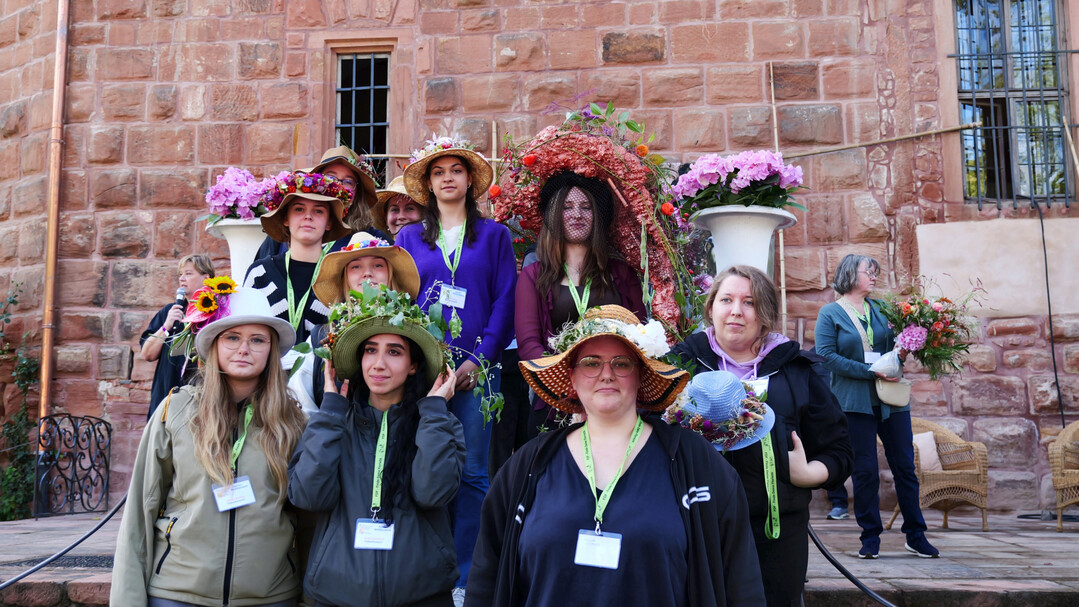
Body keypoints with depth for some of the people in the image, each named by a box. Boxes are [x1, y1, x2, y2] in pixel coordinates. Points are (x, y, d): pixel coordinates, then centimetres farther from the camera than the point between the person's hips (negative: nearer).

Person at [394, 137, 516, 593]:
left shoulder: (494, 236, 10)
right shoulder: (409, 237, 14)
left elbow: (504, 303, 2)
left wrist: (478, 359, -9)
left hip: (476, 368, -1)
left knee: (471, 471, 0)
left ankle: (466, 576, 9)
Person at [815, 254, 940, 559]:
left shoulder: (880, 308, 13)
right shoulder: (830, 313, 0)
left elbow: (896, 345, 18)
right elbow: (827, 356, -10)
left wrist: (902, 353, -7)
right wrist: (870, 371, -17)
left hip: (891, 399, 4)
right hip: (855, 401, -4)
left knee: (905, 466, 6)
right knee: (865, 471, 1)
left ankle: (916, 536, 17)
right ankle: (870, 537, 13)